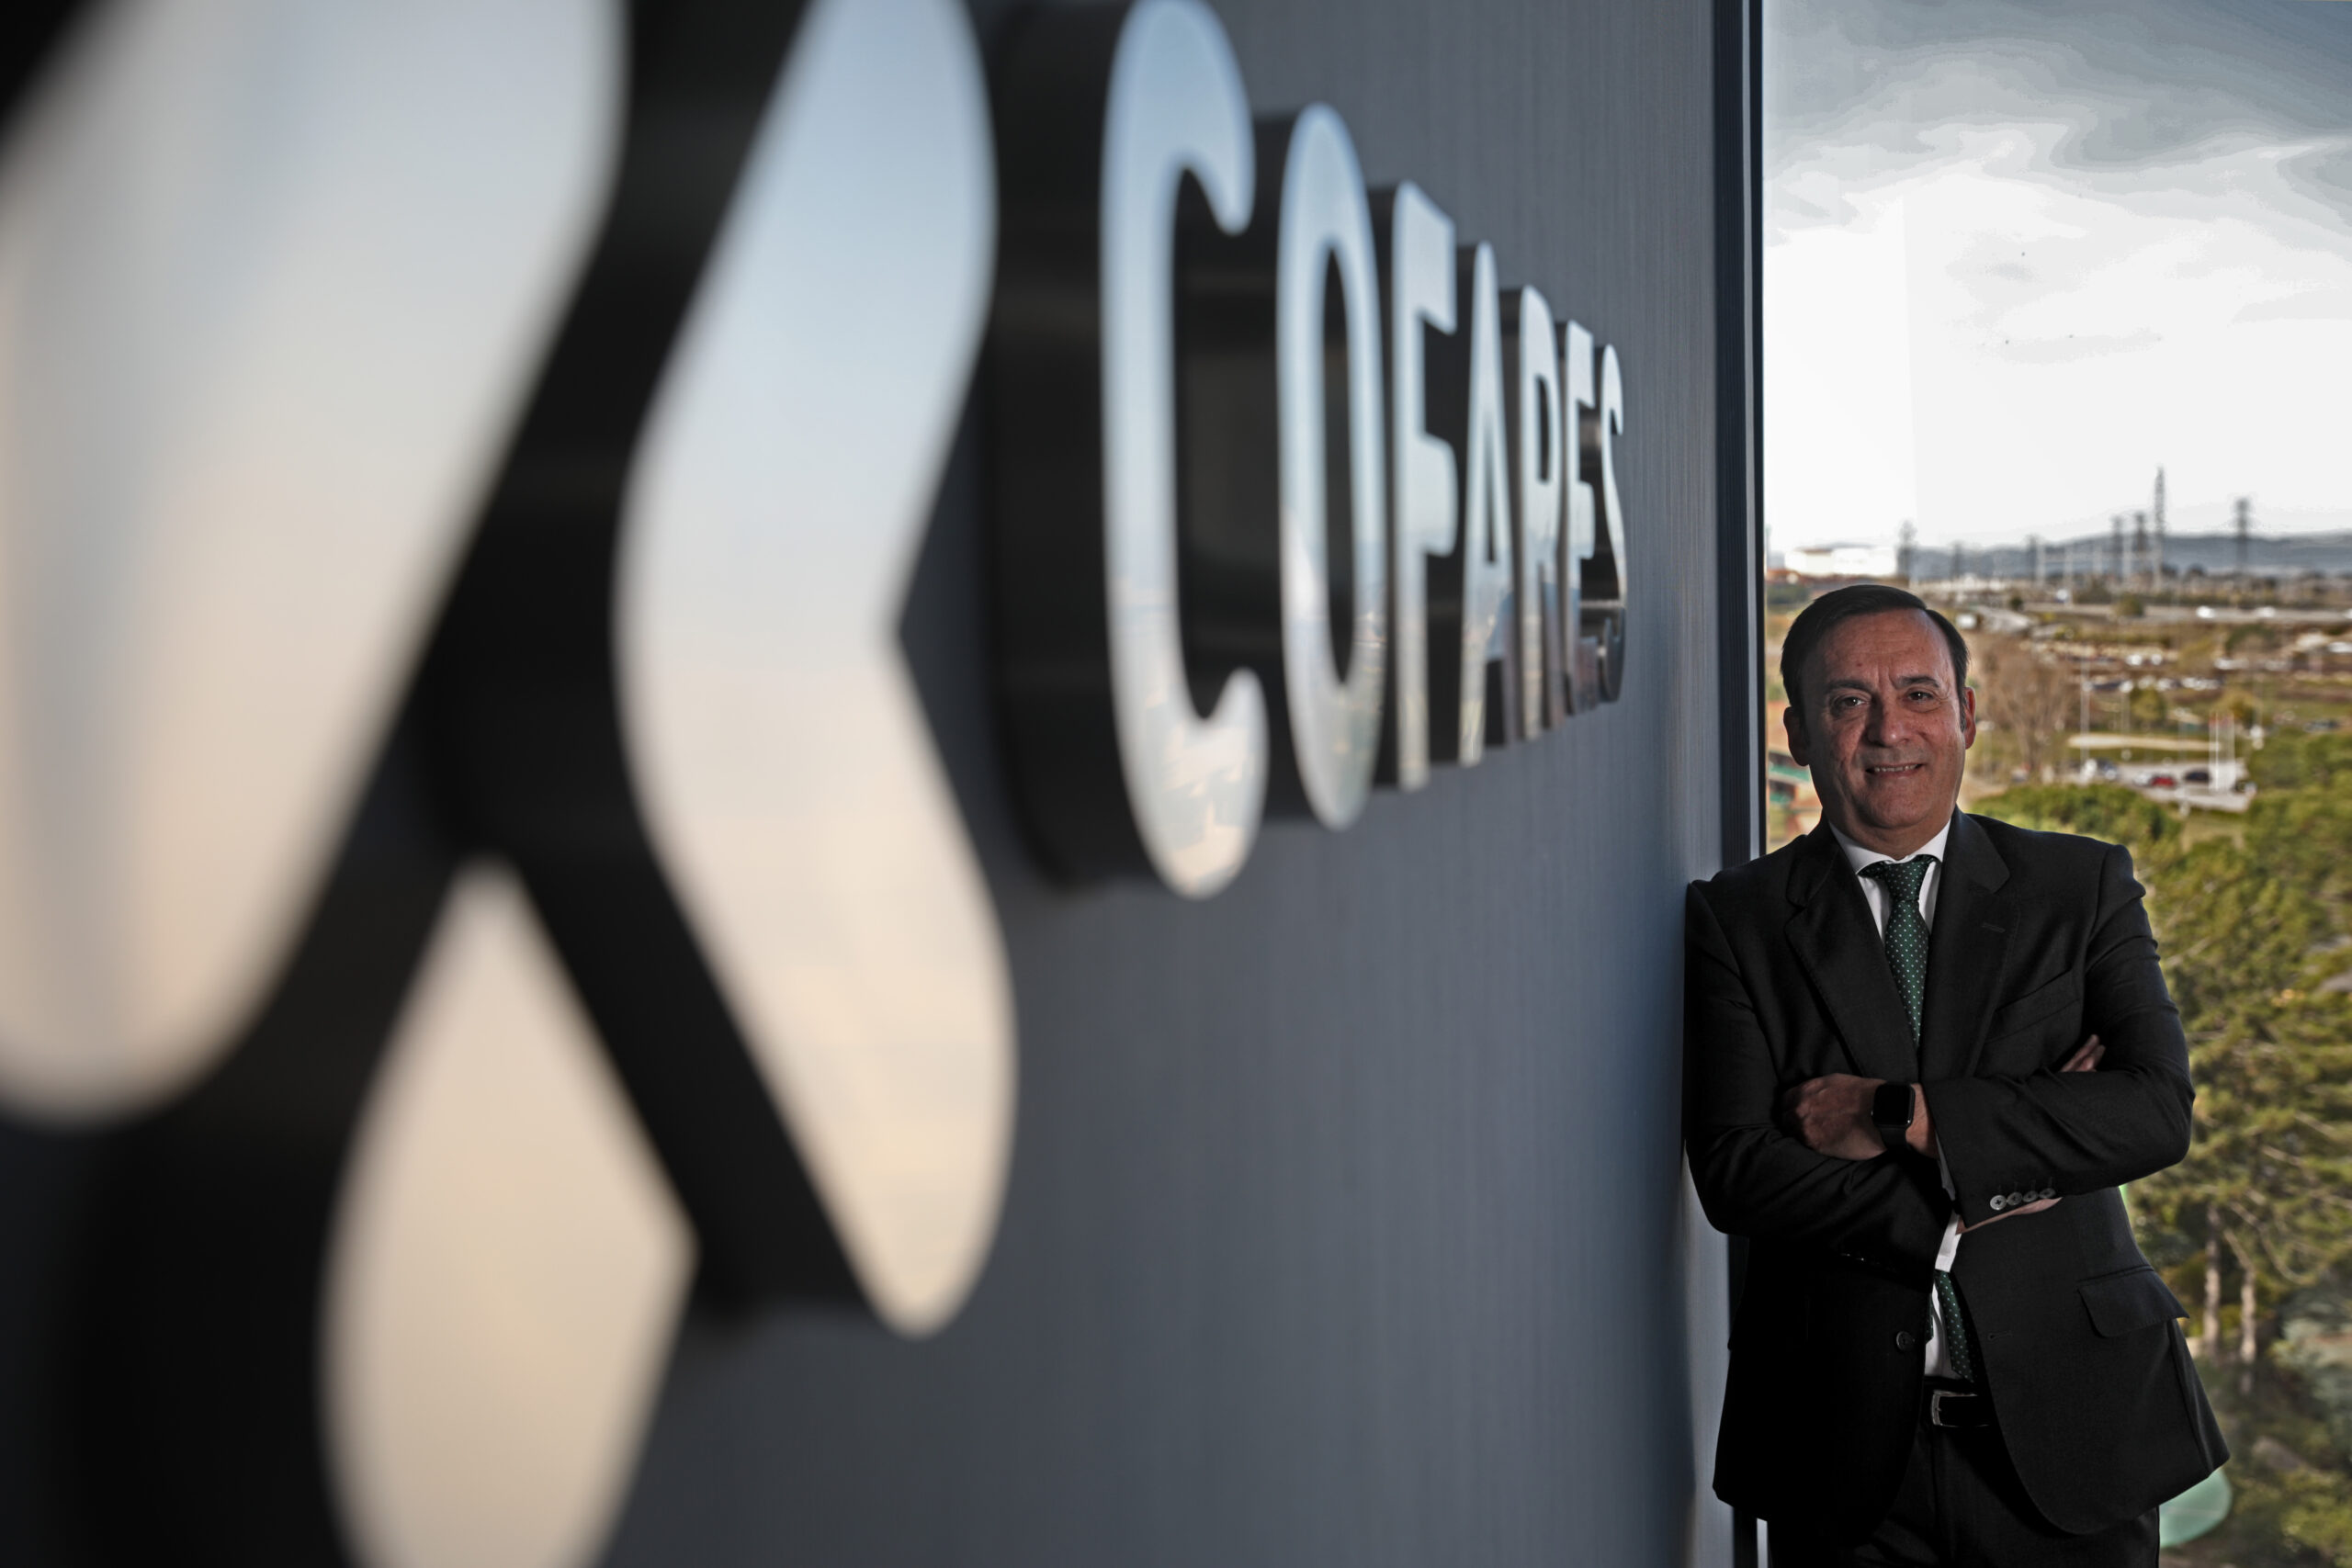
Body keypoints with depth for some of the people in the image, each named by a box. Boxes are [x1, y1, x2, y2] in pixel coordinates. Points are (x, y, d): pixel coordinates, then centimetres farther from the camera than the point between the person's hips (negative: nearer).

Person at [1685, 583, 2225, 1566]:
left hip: (2070, 1426, 1)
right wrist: (1962, 1200, -15)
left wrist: (1903, 1116, -16)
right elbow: (1732, 1172, -10)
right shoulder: (1735, 920, -1)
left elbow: (2156, 1108, -11)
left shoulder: (2084, 886, 3)